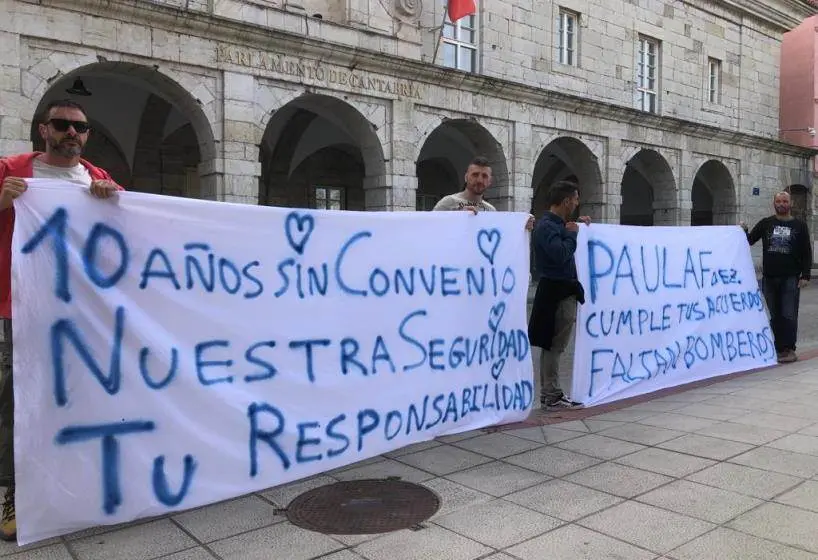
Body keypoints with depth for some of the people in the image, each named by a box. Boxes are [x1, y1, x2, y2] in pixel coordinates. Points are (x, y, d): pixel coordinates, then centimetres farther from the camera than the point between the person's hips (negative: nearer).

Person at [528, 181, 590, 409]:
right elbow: (560, 254, -29)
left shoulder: (558, 223, 14)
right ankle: (551, 396, 5)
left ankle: (550, 393, 23)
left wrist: (578, 226, 19)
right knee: (553, 346, -3)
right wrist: (572, 234, -12)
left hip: (564, 291, 10)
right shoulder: (546, 226, -17)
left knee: (554, 346, 14)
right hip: (555, 292, -10)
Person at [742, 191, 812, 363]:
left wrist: (806, 276, -6)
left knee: (789, 315, -5)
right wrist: (743, 232, -13)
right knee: (775, 316, 8)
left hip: (790, 278, -2)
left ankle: (789, 349, 0)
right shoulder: (766, 223, 8)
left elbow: (807, 252, 2)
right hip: (769, 278, 2)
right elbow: (749, 241, 9)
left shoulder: (799, 225, 3)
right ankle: (779, 348, 14)